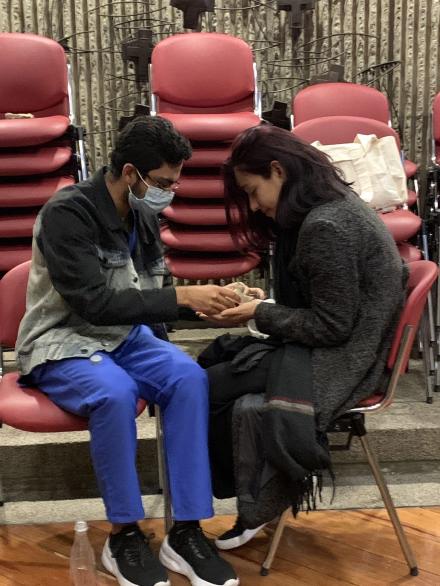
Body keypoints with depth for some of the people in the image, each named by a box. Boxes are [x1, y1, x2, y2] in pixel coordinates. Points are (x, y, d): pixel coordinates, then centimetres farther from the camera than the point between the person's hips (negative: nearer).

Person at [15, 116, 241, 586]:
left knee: (190, 378, -23)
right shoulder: (66, 213, -19)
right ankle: (124, 535, -15)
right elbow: (94, 303, -27)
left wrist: (212, 297, -7)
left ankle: (185, 533, -16)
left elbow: (158, 292, 10)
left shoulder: (143, 215, 2)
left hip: (124, 336, 6)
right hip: (61, 344, -5)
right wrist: (183, 297, -27)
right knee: (116, 392, -37)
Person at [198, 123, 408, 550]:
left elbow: (332, 326, -22)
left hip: (342, 358, -10)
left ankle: (257, 501, 16)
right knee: (211, 360, 9)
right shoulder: (333, 204, 7)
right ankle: (262, 493, 15)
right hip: (333, 344, 10)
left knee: (208, 388, -6)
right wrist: (260, 301, 2)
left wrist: (259, 315, -14)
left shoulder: (325, 226, -24)